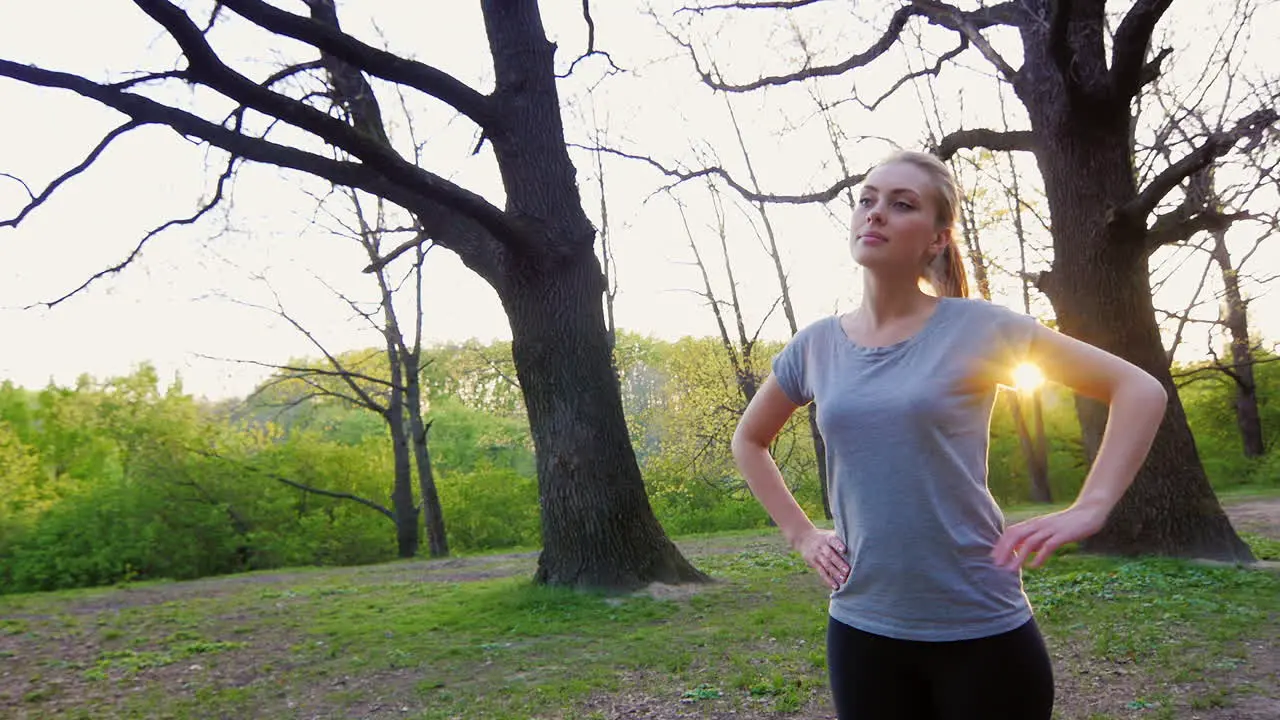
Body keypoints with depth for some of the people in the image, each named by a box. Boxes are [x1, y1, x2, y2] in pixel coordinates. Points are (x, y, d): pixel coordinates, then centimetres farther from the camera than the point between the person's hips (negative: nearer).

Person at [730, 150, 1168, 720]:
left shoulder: (977, 328, -8)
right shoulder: (816, 345, 1)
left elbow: (1141, 391, -4)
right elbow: (749, 440, 18)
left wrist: (1088, 510, -14)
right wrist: (800, 534, 7)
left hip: (982, 630, -3)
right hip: (861, 629, 3)